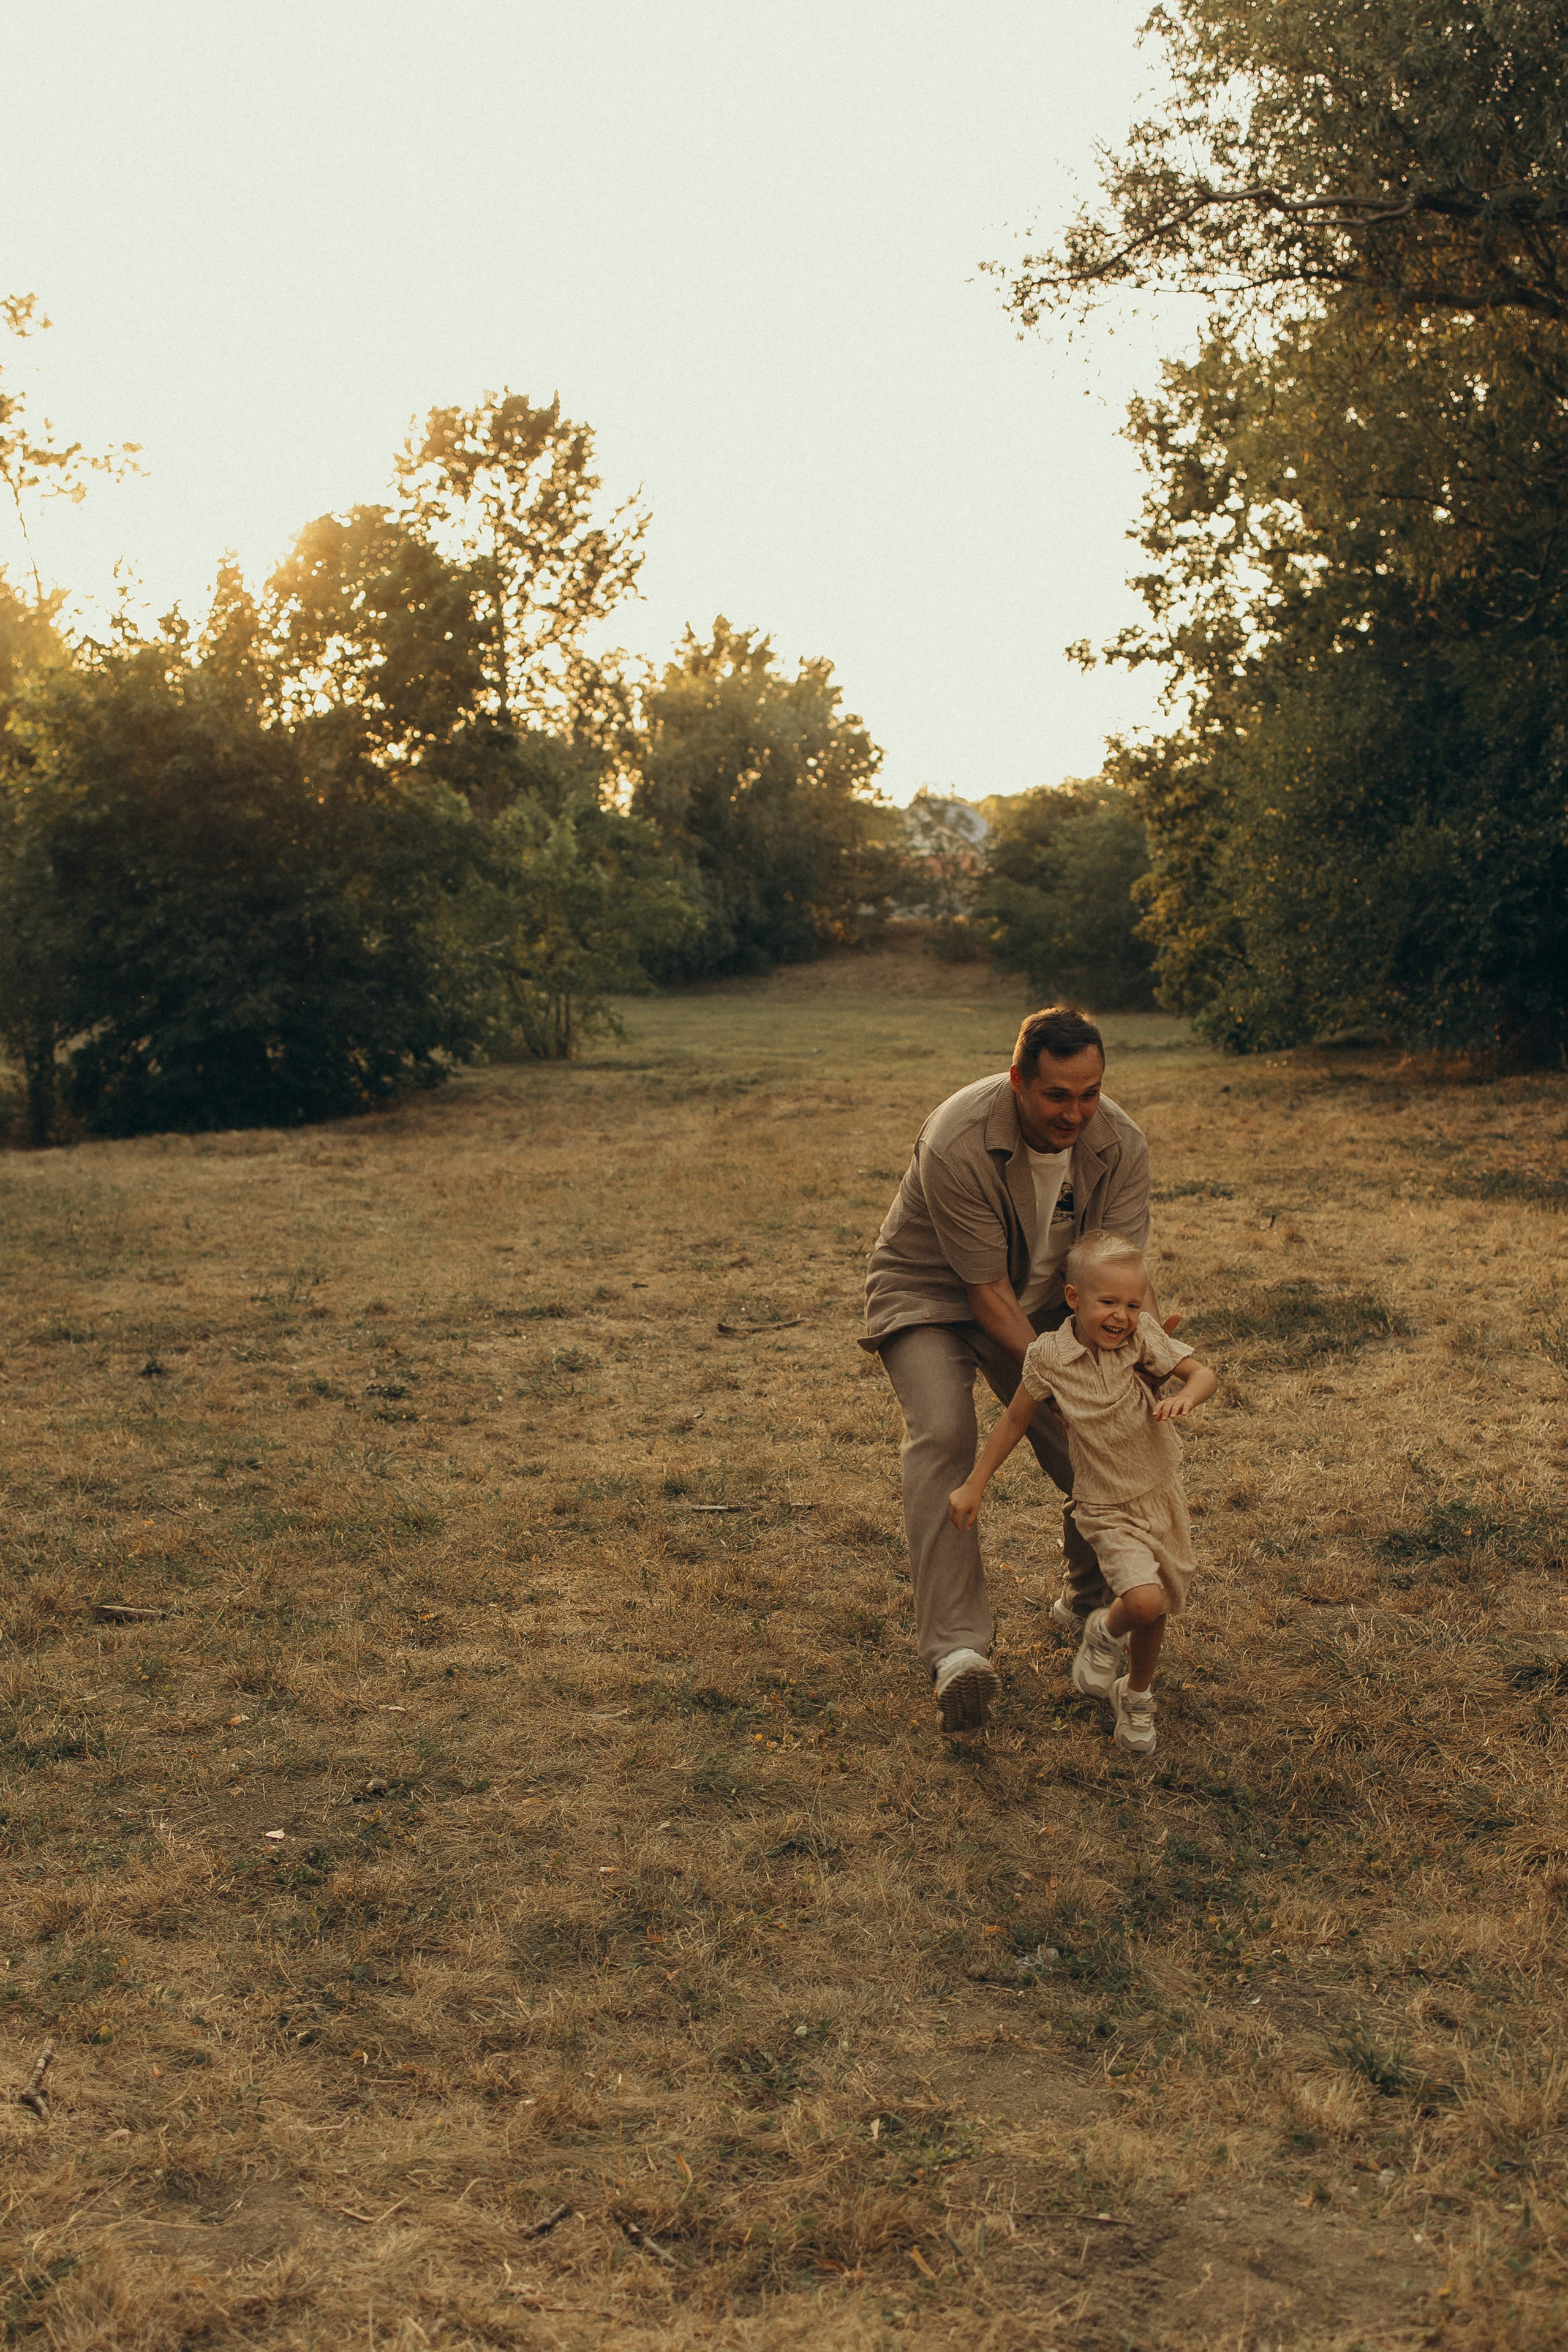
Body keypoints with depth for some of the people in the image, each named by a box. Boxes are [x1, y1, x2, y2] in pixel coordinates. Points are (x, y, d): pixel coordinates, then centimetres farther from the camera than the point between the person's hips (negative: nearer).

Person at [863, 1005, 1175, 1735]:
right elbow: (987, 1293, -29)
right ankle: (957, 1650, -32)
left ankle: (1089, 1606, 23)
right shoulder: (957, 1146, -33)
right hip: (932, 1296, -4)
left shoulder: (1120, 1146, -18)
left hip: (1042, 1303, 5)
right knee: (941, 1435, -27)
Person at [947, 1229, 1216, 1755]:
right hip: (1108, 1509, -3)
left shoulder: (1142, 1336, -12)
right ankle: (1105, 1632, 12)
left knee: (1156, 1613, 16)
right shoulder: (1048, 1357, -14)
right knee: (1143, 1600, -24)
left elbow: (1203, 1373, -8)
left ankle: (1135, 1695, 45)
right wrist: (974, 1485, 3)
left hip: (1163, 1494, 3)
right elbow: (1015, 1420, -1)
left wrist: (1184, 1398, -32)